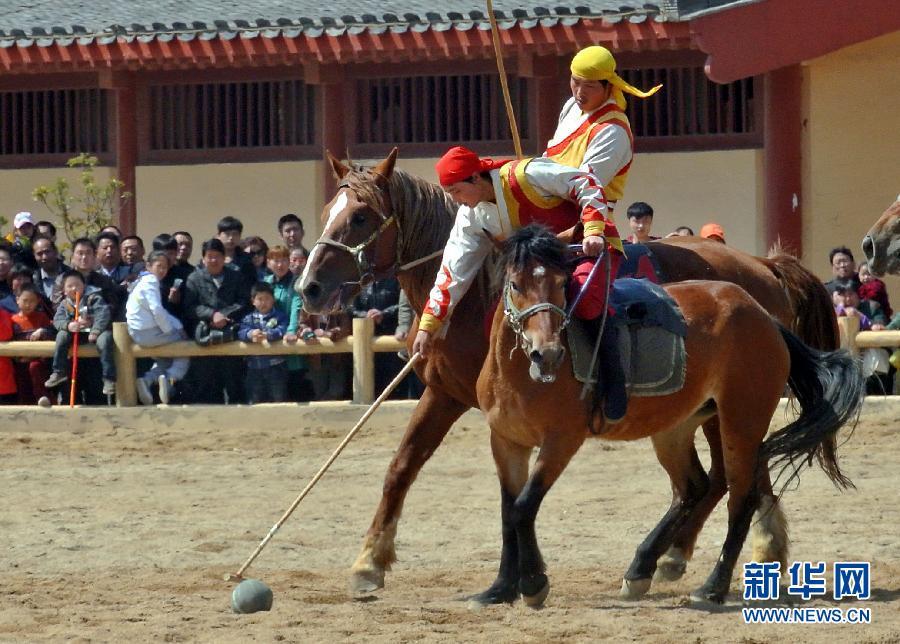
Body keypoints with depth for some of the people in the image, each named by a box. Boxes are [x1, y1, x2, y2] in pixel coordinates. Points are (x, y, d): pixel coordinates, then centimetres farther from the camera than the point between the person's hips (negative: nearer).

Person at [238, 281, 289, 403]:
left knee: (278, 400, 2)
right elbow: (241, 332, -8)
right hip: (255, 366, 3)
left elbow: (281, 331, -15)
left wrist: (267, 335, -36)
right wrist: (251, 334, -33)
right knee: (254, 402, 9)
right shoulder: (249, 318, 10)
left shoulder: (279, 316, 3)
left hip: (276, 366, -3)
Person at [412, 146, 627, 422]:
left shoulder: (526, 174, -23)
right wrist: (428, 326, -4)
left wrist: (593, 231, -31)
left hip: (592, 245, -7)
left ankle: (614, 382, -21)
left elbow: (587, 185, -20)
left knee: (585, 301, -38)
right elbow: (454, 272, 0)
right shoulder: (472, 217, -1)